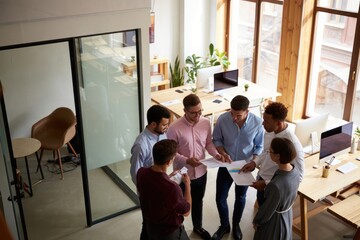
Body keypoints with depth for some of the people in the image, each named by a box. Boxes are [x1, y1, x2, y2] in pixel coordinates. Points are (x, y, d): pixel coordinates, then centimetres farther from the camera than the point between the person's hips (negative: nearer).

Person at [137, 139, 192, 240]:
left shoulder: (141, 173, -20)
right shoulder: (172, 187, -39)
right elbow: (186, 212, -18)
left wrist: (169, 177, 9)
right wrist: (187, 184, -9)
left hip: (149, 226, 6)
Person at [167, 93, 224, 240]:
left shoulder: (206, 123, -9)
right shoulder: (175, 128, -23)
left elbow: (208, 143, 4)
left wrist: (216, 154, -14)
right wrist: (186, 160, -29)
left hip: (201, 172, 4)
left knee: (198, 201, 26)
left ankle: (198, 227, 50)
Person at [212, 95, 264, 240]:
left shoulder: (257, 123, -22)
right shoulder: (222, 119, -22)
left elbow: (259, 146, -7)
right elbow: (216, 140, -5)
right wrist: (224, 154, -21)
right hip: (226, 165, 1)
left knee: (240, 198, 20)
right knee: (220, 198, 10)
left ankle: (236, 224, 46)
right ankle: (224, 225, 37)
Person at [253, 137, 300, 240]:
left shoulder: (276, 185, -40)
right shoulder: (295, 171, -17)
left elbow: (267, 210, -23)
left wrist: (256, 221, -5)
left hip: (274, 220, -7)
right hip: (287, 215, 7)